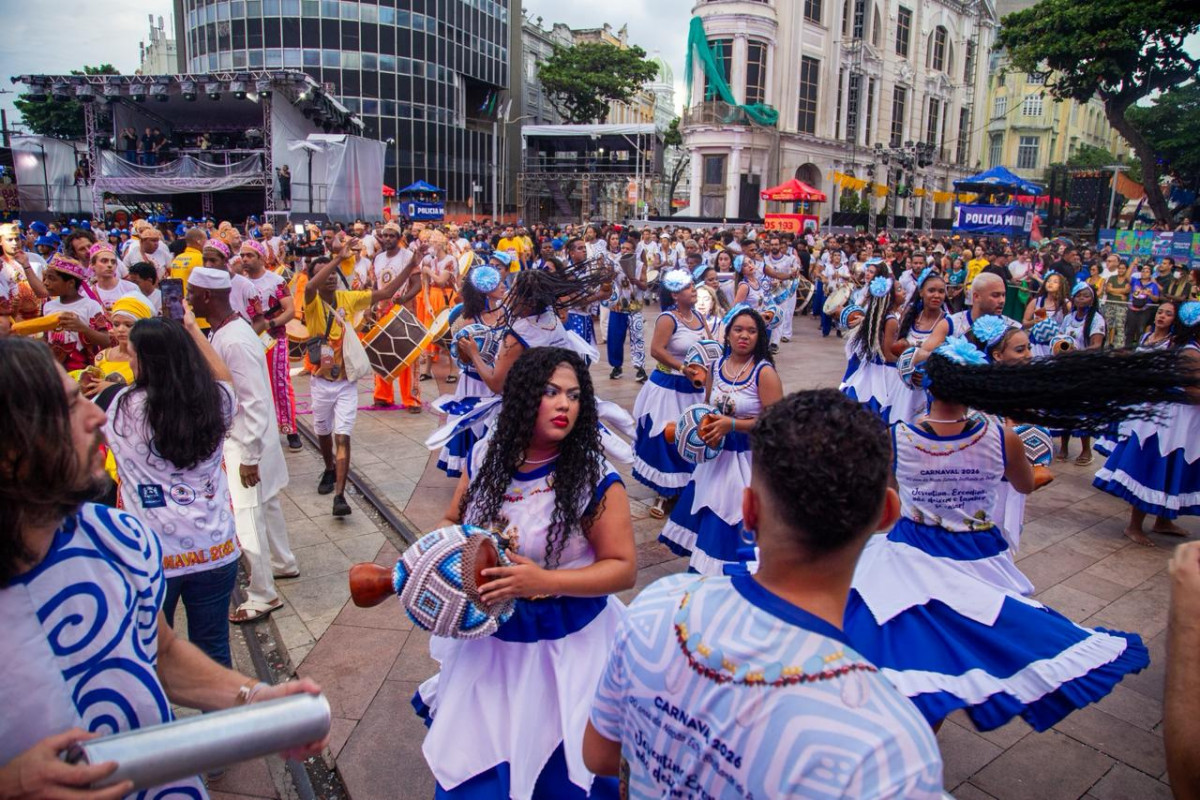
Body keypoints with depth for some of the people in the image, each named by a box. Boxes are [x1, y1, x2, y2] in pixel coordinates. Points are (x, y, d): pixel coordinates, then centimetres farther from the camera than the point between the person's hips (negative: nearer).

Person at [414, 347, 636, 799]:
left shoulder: (594, 479, -19)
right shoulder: (486, 458, -5)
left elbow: (623, 568, -16)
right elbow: (453, 523, 11)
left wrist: (544, 581, -28)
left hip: (565, 644, -4)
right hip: (487, 635, 4)